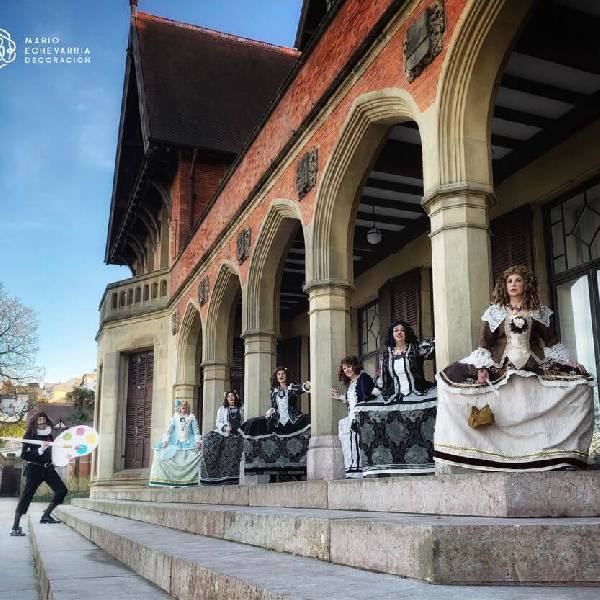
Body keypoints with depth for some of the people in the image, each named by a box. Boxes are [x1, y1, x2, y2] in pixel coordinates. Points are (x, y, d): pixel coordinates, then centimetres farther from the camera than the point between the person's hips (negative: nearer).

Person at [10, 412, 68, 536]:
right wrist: (40, 450, -24)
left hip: (48, 468, 6)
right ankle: (15, 527, -3)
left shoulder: (49, 435, 9)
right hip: (34, 469, -6)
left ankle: (46, 516, 10)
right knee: (27, 495, -8)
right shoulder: (29, 436, -7)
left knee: (62, 490, -2)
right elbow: (24, 455, -14)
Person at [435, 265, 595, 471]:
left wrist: (570, 362, 7)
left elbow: (551, 341, 14)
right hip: (500, 369, -1)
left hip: (534, 368, 2)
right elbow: (485, 342, 0)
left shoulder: (539, 312, 11)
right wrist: (482, 368, -12)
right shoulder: (494, 312, 5)